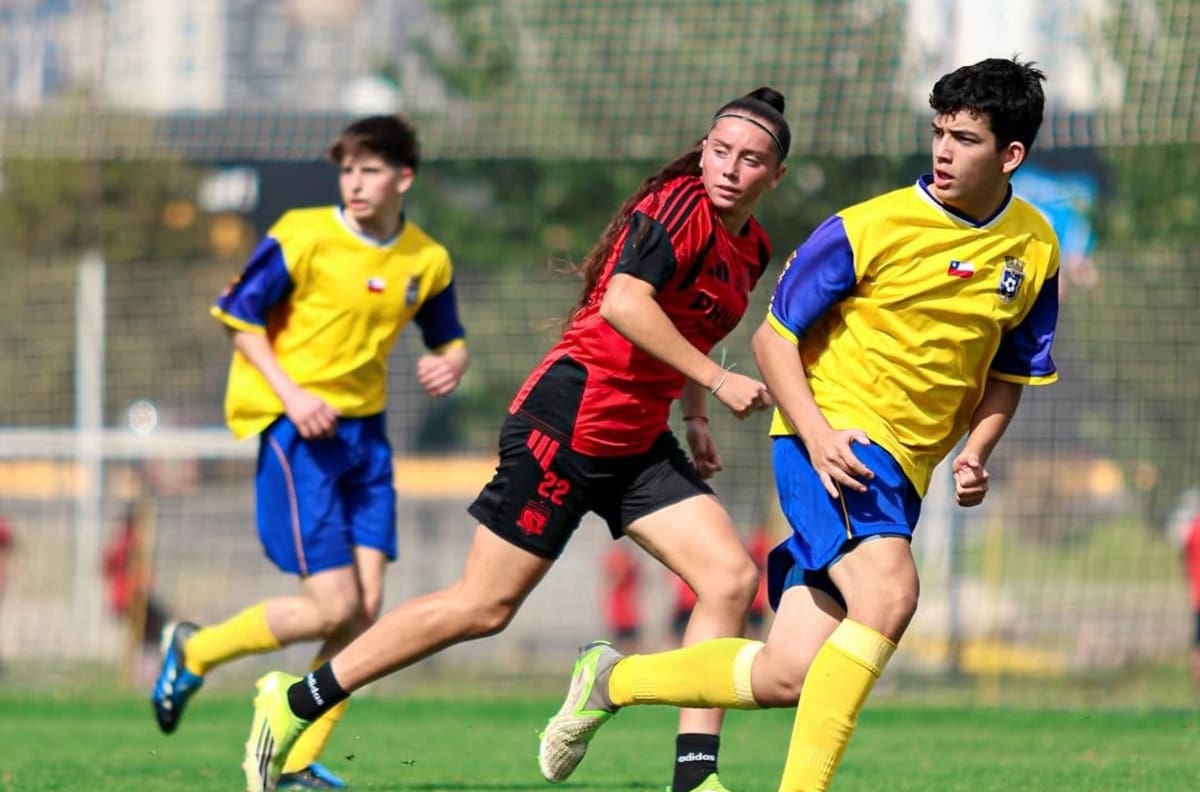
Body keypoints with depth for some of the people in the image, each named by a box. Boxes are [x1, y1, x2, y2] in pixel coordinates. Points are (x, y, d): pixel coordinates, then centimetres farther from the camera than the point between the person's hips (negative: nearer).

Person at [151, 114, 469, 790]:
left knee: (367, 606, -5)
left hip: (365, 429, 6)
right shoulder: (304, 237, -11)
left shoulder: (427, 262, 4)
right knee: (333, 606, -12)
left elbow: (449, 339, 17)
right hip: (295, 427, -5)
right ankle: (194, 652, 11)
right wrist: (291, 394, -17)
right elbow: (240, 317, -6)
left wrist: (452, 363, -7)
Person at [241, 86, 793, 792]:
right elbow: (624, 303, -29)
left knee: (732, 577, -5)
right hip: (567, 421, -9)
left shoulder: (752, 248, 13)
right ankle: (294, 704, 6)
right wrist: (715, 379, -27)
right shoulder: (680, 205, -14)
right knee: (484, 607, -5)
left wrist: (696, 418, 20)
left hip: (637, 442, 9)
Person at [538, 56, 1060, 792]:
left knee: (785, 678, -1)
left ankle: (613, 678, 23)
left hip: (902, 472, 5)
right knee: (889, 591, -33)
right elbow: (774, 336, -3)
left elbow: (1010, 371, 20)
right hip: (832, 438, -5)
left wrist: (976, 450, 1)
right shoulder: (871, 227, -10)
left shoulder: (1034, 249, 5)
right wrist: (818, 436, -18)